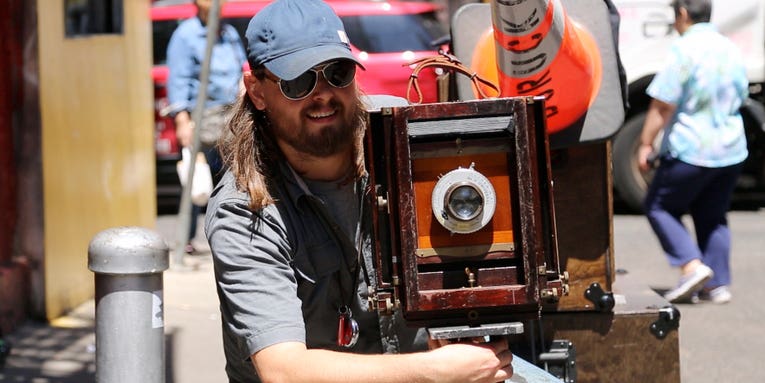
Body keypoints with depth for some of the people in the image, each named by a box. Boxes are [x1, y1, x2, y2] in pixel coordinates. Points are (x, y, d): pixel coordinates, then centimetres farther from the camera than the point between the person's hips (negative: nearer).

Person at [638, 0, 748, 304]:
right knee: (713, 216, 16)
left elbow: (663, 104, -16)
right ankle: (717, 284, 12)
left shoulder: (684, 50, -15)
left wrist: (646, 143, -9)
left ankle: (692, 265, -8)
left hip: (689, 149, -7)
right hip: (731, 150, 7)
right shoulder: (731, 50, 8)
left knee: (659, 206, 8)